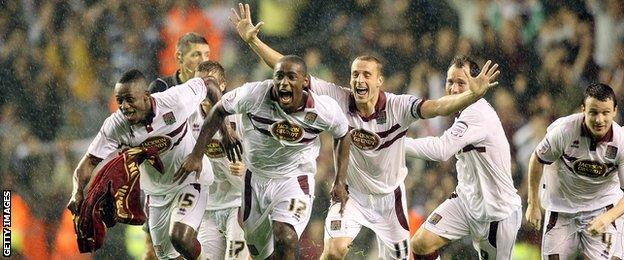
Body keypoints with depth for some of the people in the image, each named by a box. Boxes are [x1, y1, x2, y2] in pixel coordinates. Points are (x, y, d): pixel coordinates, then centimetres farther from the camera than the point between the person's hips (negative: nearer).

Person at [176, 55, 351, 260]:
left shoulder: (323, 110, -21)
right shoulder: (254, 95, -24)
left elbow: (342, 135, 1)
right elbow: (219, 111, -6)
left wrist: (340, 181, 2)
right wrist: (197, 155, -5)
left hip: (295, 179, -2)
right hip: (256, 179, 2)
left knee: (285, 241, -25)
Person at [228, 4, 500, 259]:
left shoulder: (398, 107, -22)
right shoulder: (338, 99, -18)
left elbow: (437, 106, -37)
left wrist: (472, 95, -55)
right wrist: (253, 41, -23)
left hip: (389, 197, 0)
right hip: (350, 194, 0)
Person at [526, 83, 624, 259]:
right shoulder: (564, 130, -25)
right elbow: (537, 160, -7)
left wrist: (607, 218, -33)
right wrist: (533, 205, -3)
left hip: (601, 207, 0)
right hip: (561, 203, 0)